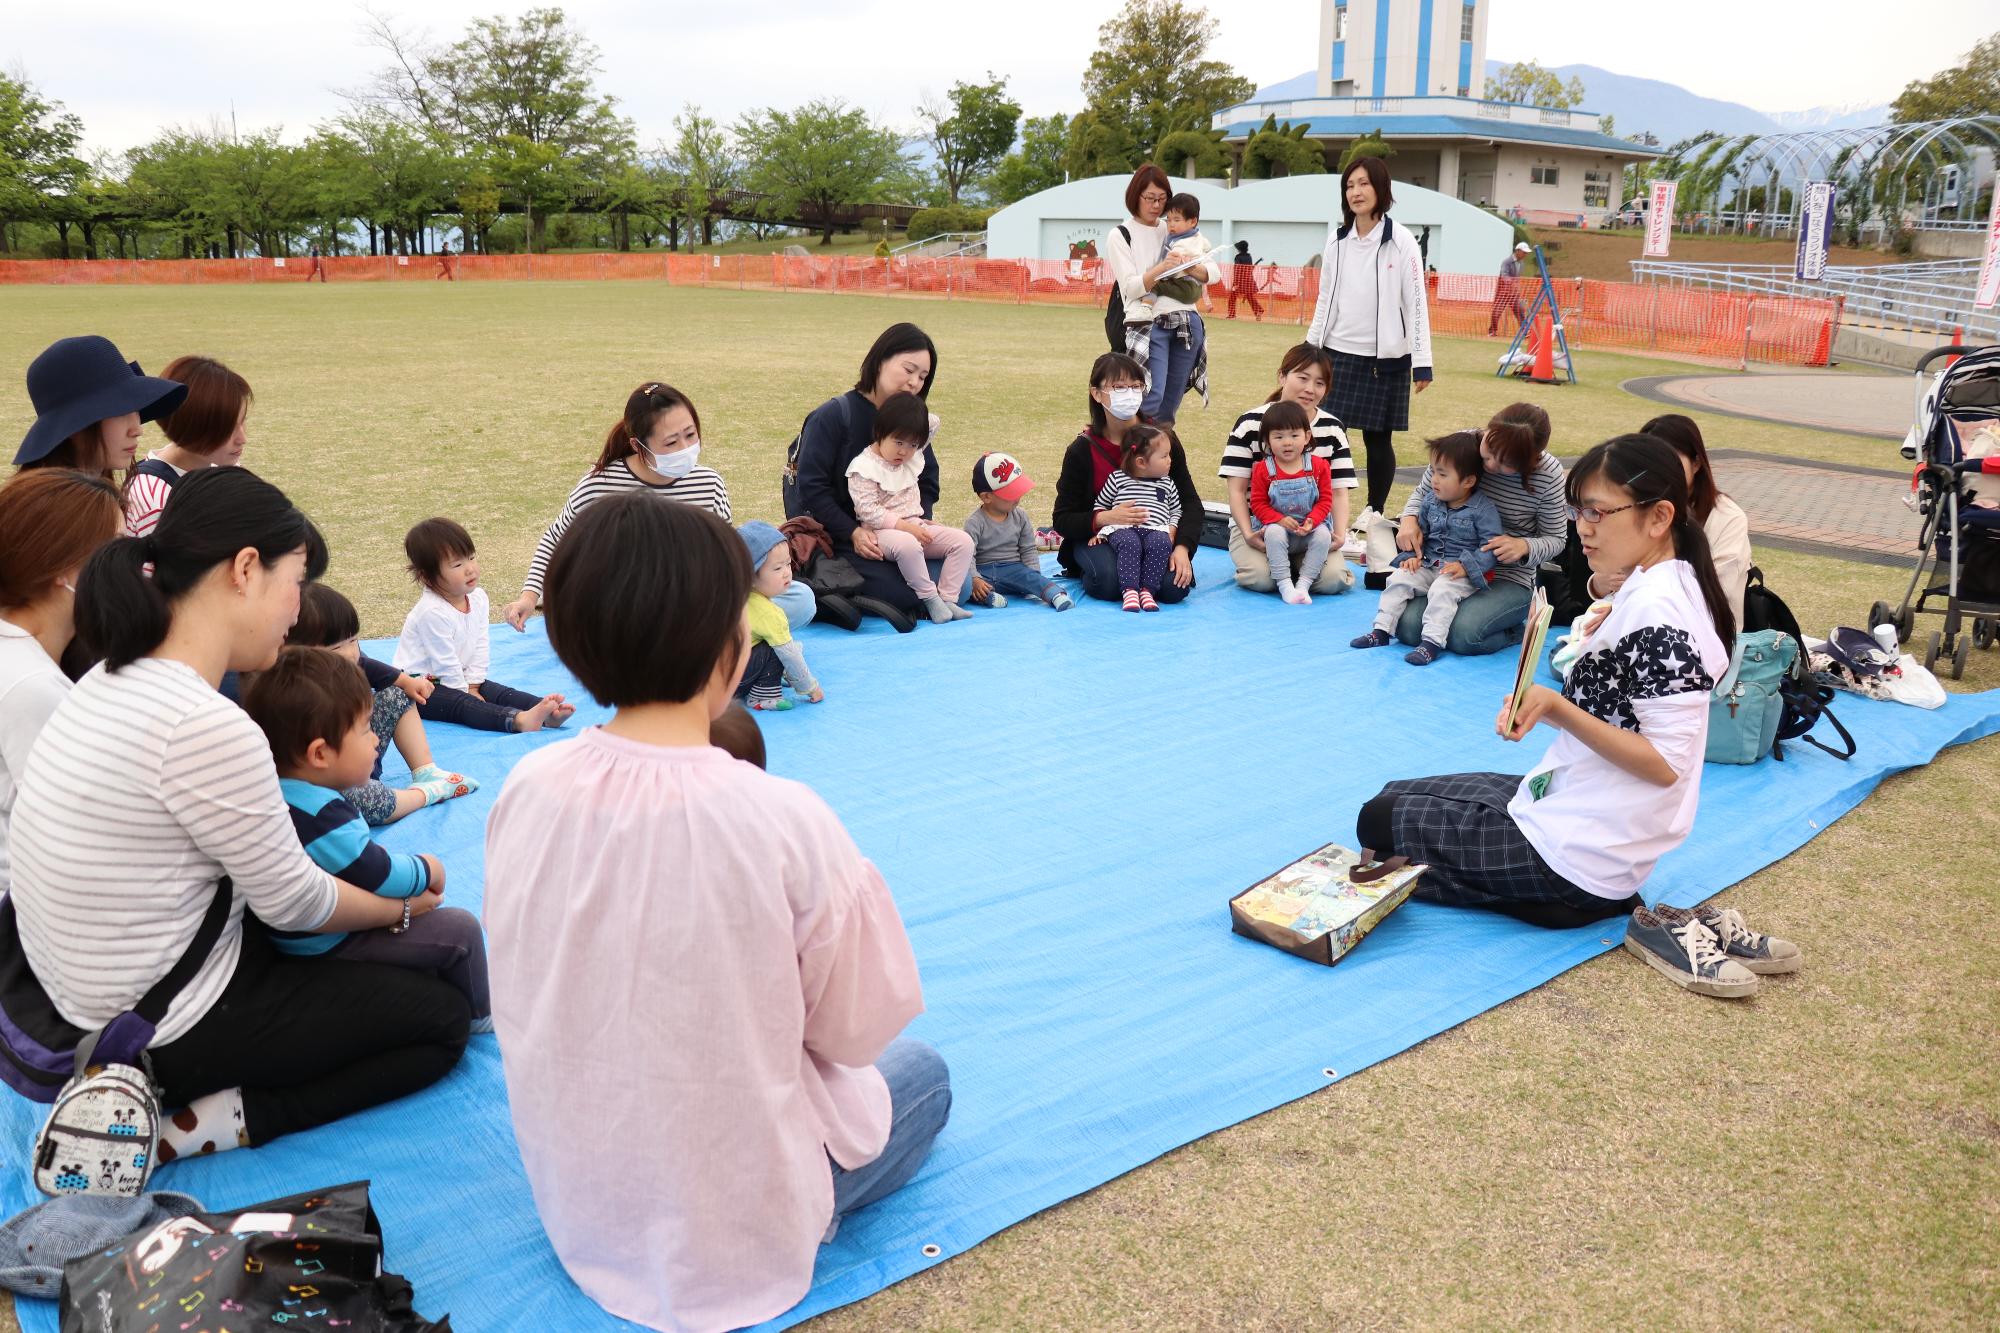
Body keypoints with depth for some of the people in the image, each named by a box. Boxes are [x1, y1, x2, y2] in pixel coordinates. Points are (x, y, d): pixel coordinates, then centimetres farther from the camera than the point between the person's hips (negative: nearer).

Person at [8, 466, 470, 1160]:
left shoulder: (112, 682, 0)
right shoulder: (207, 726, -30)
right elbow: (294, 902, -17)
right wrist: (400, 903, 2)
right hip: (168, 1033, -9)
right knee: (443, 1021, 3)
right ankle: (200, 1125, -4)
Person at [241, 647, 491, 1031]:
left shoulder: (278, 790, -2)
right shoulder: (323, 818, -33)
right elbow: (378, 876, -27)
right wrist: (427, 869, -7)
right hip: (332, 949, -10)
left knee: (432, 912, 25)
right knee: (461, 929, -5)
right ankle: (478, 1014, 17)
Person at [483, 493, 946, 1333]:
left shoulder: (526, 791, -14)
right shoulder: (785, 821, -29)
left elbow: (527, 994, 2)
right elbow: (858, 1030, -15)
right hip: (732, 1216, -6)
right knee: (921, 1074, 23)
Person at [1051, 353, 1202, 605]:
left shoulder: (1162, 438, -3)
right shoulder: (1082, 450, -7)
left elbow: (1189, 502, -1)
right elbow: (1062, 519, -6)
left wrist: (1182, 547, -19)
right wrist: (1104, 518, -26)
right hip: (1099, 538, -1)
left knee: (1174, 586, -27)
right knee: (1110, 582, -33)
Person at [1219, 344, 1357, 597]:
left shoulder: (1332, 429, 5)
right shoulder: (1250, 424, -4)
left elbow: (1338, 491, 2)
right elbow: (1237, 489, -5)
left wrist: (1340, 536, -16)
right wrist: (1248, 534, -21)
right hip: (1258, 525, -2)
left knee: (1333, 579, -23)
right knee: (1261, 577, -30)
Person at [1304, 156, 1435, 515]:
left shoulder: (1401, 241, -6)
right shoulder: (1337, 241, 7)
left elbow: (1415, 302, -8)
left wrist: (1422, 362, -12)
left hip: (1384, 358, -4)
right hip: (1338, 353, 4)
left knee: (1378, 438, 4)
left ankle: (1374, 513, 15)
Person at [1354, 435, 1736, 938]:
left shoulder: (1655, 612, -25)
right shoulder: (1662, 586, 5)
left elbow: (1665, 763, -26)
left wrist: (1559, 709, -30)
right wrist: (1542, 707, -1)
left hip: (1581, 855, -10)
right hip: (1575, 805, 10)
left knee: (1380, 822, 1)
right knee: (1395, 795, 21)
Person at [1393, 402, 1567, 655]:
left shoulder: (1548, 473, -15)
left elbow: (1555, 539, -2)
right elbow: (1423, 492, 7)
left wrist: (1524, 546, -24)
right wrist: (1409, 519, -16)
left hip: (1509, 580, -3)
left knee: (1462, 633, -31)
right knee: (1408, 626, -22)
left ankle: (1515, 631, 4)